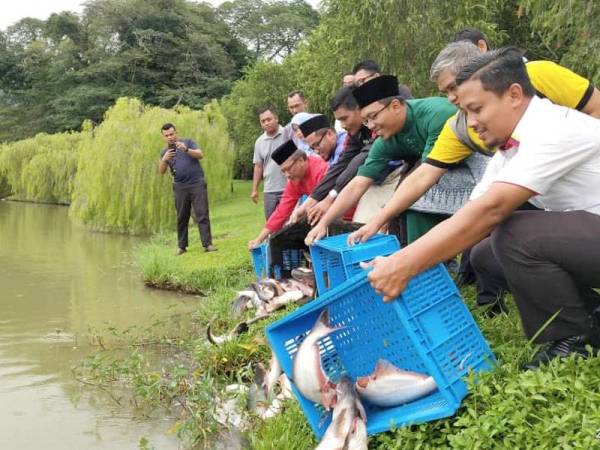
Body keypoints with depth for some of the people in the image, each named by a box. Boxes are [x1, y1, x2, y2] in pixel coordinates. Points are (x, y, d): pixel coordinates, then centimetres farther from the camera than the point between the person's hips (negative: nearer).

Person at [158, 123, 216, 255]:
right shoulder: (164, 152, 13)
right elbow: (161, 171, 2)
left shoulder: (188, 142, 7)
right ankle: (182, 246, 11)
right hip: (180, 187, 3)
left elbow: (200, 155, -6)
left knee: (202, 215, -7)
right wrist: (164, 159, -18)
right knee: (182, 217, 5)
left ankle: (207, 244, -9)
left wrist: (186, 150, -21)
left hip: (197, 184, -3)